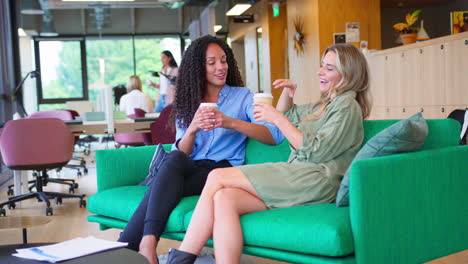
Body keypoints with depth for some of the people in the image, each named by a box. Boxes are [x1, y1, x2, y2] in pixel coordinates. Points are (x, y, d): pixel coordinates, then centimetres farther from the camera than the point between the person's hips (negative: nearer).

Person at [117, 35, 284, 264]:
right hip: (188, 170, 3)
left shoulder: (243, 97, 9)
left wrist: (230, 123, -20)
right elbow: (181, 152, 7)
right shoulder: (186, 103, 19)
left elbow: (275, 136, -8)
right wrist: (193, 128, -15)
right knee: (175, 158, -33)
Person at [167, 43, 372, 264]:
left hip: (315, 182, -8)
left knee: (218, 176, -17)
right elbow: (286, 115, 42)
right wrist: (288, 92, 21)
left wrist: (278, 119, -7)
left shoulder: (347, 106, 1)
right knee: (224, 198, -20)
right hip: (298, 181, 9)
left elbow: (315, 152, -10)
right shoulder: (325, 105, 29)